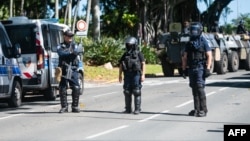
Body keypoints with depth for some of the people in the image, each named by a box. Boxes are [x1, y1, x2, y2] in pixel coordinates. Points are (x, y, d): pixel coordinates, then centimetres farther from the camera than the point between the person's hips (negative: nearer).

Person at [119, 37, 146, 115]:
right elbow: (121, 65, 14)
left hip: (136, 75, -4)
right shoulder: (125, 55, 13)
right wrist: (120, 75, 8)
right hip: (127, 75, 4)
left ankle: (137, 109, 0)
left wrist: (143, 75, -13)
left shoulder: (139, 54, 1)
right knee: (127, 92, 5)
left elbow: (143, 64, -5)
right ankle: (128, 109, 12)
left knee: (136, 92, -4)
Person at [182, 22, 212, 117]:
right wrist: (184, 69, 9)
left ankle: (203, 110, -8)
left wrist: (208, 69, -14)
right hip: (191, 69, 6)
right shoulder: (189, 43, 12)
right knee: (194, 89, 7)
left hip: (200, 68, -6)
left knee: (200, 88, -12)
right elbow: (185, 58, 15)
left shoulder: (203, 42, -3)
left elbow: (209, 56, -6)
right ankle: (197, 109, 13)